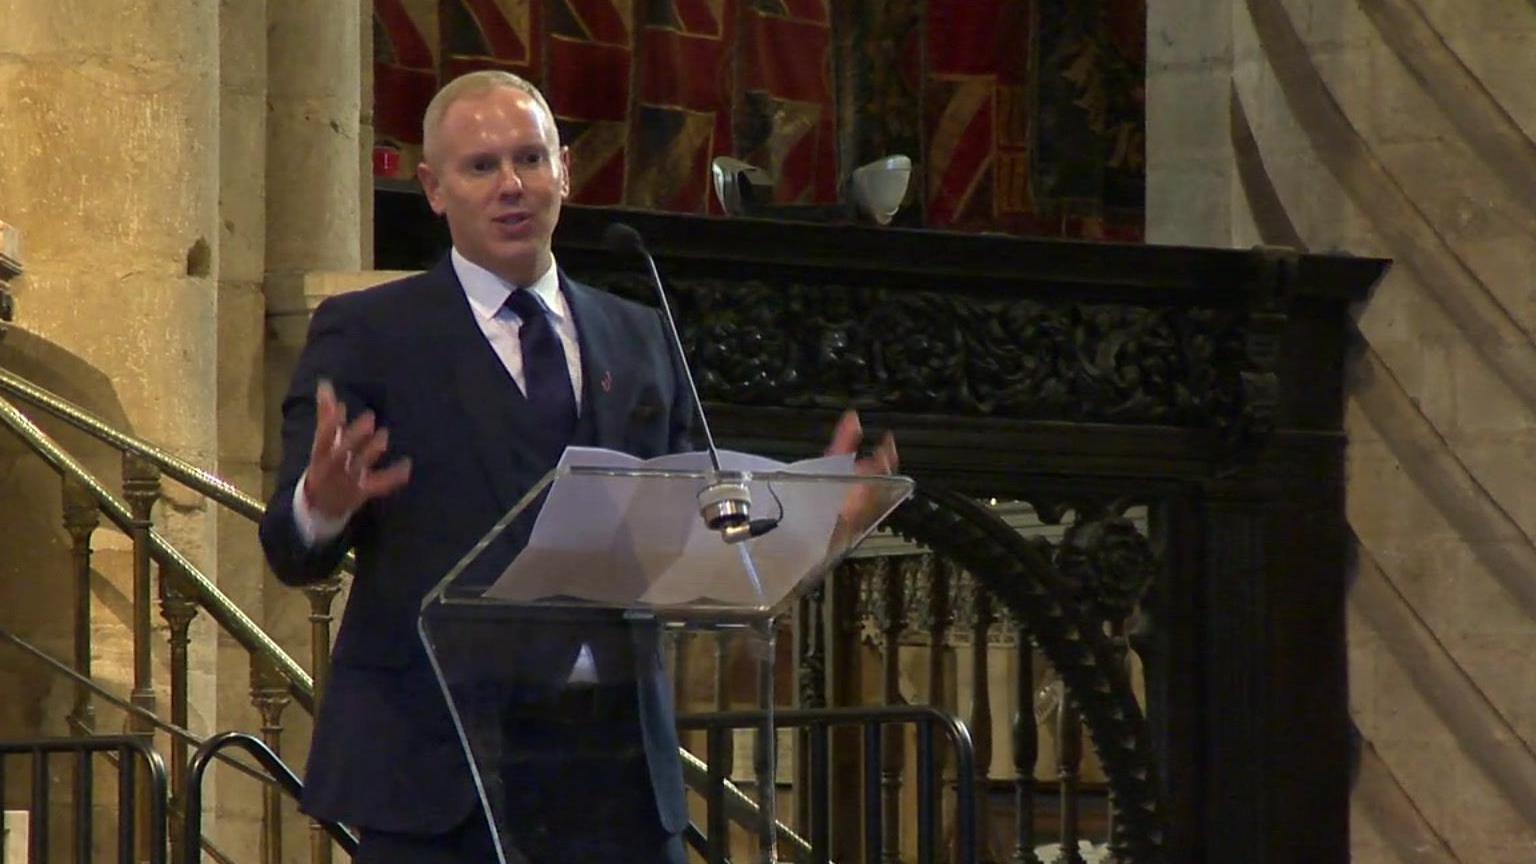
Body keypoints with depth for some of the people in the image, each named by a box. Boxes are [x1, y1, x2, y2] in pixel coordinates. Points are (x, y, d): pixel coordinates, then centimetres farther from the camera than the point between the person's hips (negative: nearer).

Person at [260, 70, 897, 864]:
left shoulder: (641, 341, 16)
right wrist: (324, 503, -27)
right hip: (438, 761, -4)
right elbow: (294, 554, -4)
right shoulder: (365, 335, 3)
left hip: (615, 767, 4)